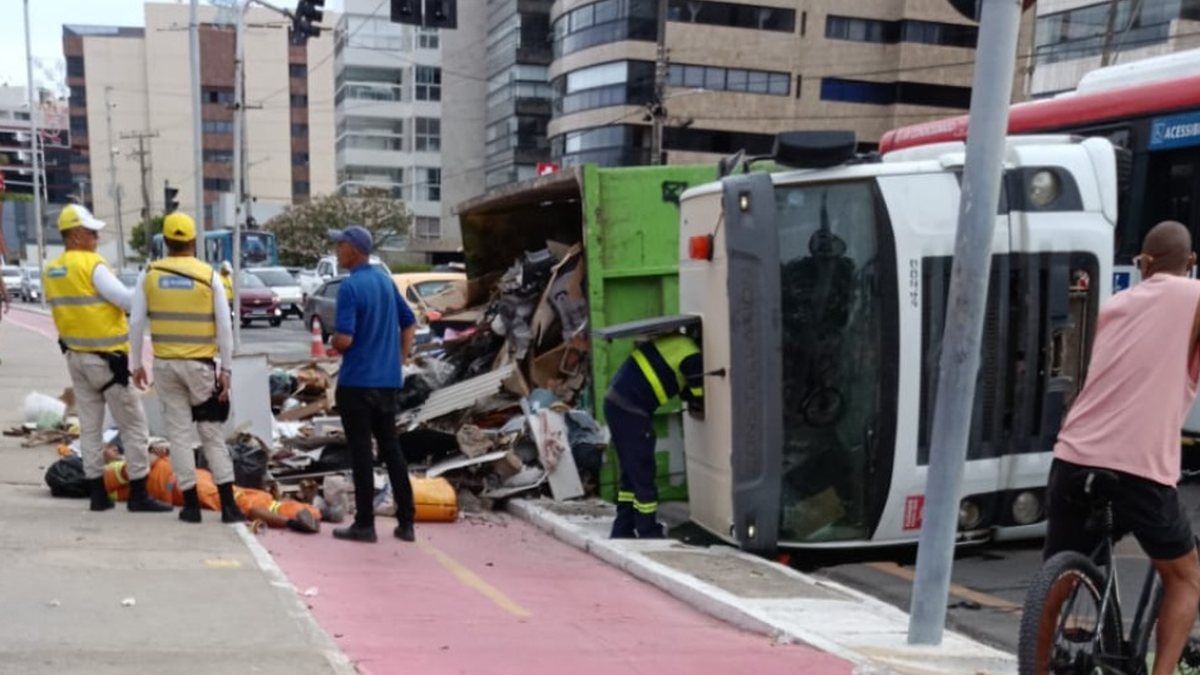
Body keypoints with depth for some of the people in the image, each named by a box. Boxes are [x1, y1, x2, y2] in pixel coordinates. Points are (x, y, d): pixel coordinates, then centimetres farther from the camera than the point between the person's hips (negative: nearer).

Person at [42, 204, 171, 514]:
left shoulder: (51, 271, 8)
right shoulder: (91, 265, -16)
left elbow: (64, 307, 14)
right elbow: (129, 300, -19)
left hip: (75, 356, 8)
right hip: (106, 358, -8)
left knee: (89, 425, 11)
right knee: (133, 425, 0)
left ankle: (97, 493, 15)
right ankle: (138, 494, 2)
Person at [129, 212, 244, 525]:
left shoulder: (149, 274, 0)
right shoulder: (209, 275, -4)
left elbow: (137, 322, 2)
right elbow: (224, 327, -5)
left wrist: (137, 364, 11)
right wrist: (225, 369, 1)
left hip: (165, 364, 1)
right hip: (200, 364, -1)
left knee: (179, 433, 8)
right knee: (213, 434, 7)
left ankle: (191, 504, 9)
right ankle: (228, 504, 3)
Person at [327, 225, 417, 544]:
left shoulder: (350, 287, -15)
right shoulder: (386, 281, 9)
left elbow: (344, 339, -22)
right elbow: (409, 323, 16)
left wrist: (333, 346, 0)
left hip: (356, 382, -7)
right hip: (388, 380, 7)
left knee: (361, 451, 0)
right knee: (391, 447, 12)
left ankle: (365, 524, 6)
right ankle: (406, 521, 14)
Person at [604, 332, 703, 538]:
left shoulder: (676, 342, 18)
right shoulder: (692, 356, -10)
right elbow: (700, 400, -1)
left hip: (615, 402, 9)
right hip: (630, 410, -9)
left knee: (631, 474, 17)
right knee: (643, 475, 1)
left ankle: (622, 533, 23)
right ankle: (649, 535, 10)